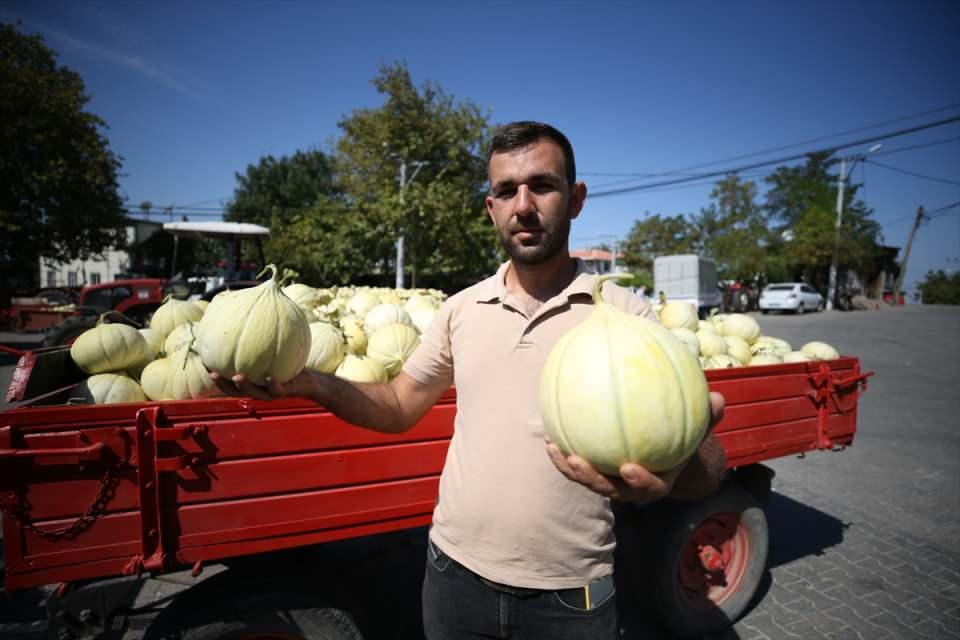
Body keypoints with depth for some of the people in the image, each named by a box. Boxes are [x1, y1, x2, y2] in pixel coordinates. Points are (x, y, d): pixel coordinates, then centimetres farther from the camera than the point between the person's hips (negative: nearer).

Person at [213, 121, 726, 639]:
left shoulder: (626, 314, -12)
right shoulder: (461, 309, -1)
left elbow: (707, 467, -13)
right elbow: (399, 405, 7)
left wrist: (670, 469, -37)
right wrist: (310, 384, -11)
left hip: (569, 597, -2)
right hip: (454, 572, 3)